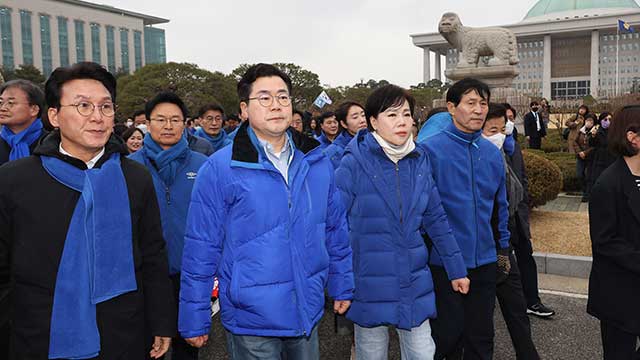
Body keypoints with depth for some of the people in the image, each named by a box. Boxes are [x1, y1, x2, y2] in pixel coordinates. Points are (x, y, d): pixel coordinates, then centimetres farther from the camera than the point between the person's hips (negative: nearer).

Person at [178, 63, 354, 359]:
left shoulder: (316, 162, 0)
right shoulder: (220, 169, -12)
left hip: (308, 311, 4)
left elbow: (335, 228, 9)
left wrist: (342, 286, 12)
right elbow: (201, 246, -9)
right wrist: (194, 320, -6)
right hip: (250, 318, -4)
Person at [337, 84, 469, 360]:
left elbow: (436, 220, 9)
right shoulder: (354, 163, -12)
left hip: (414, 283, 4)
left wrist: (456, 269, 12)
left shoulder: (419, 161, 3)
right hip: (370, 285, -3)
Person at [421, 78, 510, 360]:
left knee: (481, 336, 16)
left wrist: (502, 249, 15)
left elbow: (499, 206, 14)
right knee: (448, 334, 6)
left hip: (485, 260, 5)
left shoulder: (492, 153, 5)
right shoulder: (431, 150, -12)